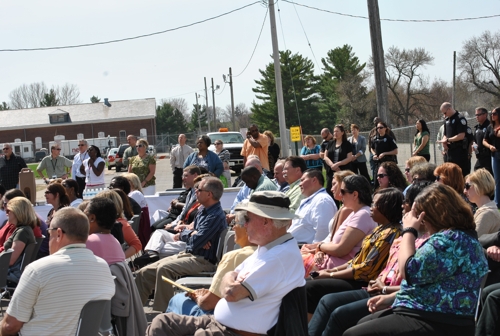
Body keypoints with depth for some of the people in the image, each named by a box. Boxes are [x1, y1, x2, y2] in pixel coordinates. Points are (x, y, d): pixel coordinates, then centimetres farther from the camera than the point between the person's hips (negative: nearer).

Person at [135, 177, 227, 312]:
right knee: (143, 273, 1)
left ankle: (162, 311, -24)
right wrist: (191, 233, -11)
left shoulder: (216, 216, -17)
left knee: (164, 268, -32)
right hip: (189, 254, 10)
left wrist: (183, 234, 0)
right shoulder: (203, 212, 14)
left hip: (203, 261, -10)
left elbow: (196, 242, -22)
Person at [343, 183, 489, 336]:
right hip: (430, 315, 12)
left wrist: (409, 230, -10)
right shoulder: (458, 236, 15)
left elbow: (409, 270, -22)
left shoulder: (451, 239, -21)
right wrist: (392, 297, 16)